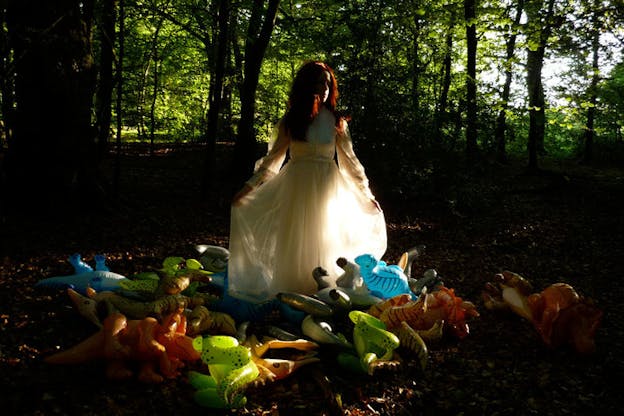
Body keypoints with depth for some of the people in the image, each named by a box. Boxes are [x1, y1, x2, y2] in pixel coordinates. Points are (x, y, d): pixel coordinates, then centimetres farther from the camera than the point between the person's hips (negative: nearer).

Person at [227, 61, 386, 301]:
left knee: (324, 241, 7)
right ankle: (293, 291, 18)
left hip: (327, 188, 0)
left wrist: (366, 194, 8)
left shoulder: (336, 121, 1)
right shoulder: (290, 121, 1)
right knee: (295, 241, 5)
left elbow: (349, 159, 7)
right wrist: (249, 187, 2)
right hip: (297, 186, 0)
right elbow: (273, 158, 5)